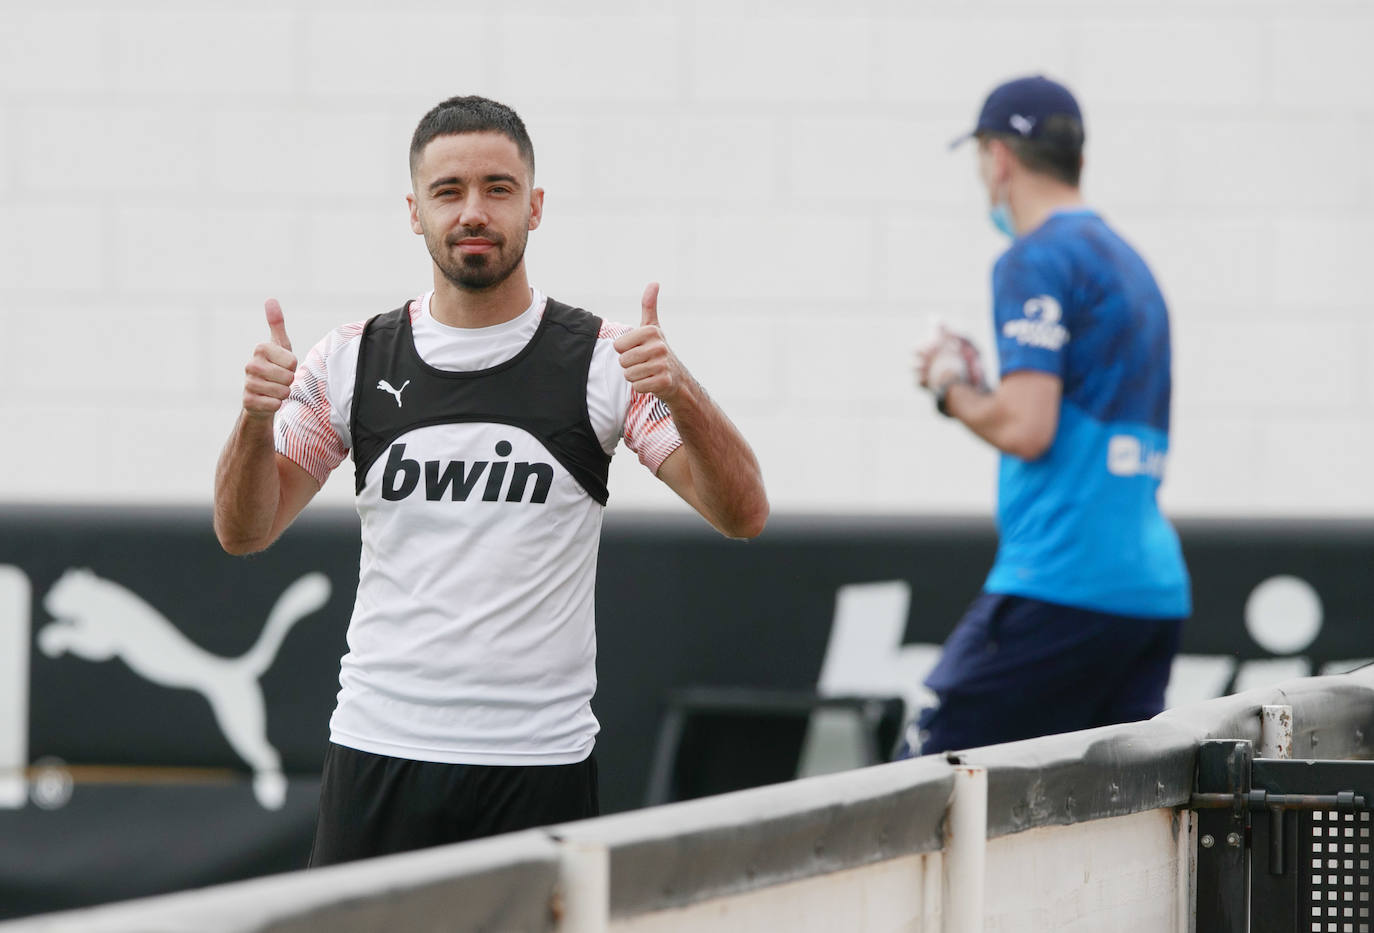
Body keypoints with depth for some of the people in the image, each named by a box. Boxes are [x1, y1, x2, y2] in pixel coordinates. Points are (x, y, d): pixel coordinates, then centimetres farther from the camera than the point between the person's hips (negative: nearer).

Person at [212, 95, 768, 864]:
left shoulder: (605, 360, 0)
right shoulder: (352, 361, 7)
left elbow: (743, 514, -7)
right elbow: (244, 532, 8)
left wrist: (680, 390, -24)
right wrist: (257, 420, -12)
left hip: (539, 764, -2)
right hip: (379, 753, 2)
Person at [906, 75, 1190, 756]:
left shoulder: (1037, 259, -7)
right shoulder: (1128, 262, 21)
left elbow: (1026, 430, -16)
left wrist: (950, 391, 2)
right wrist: (976, 390, 24)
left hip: (1059, 587, -9)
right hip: (1155, 590, 9)